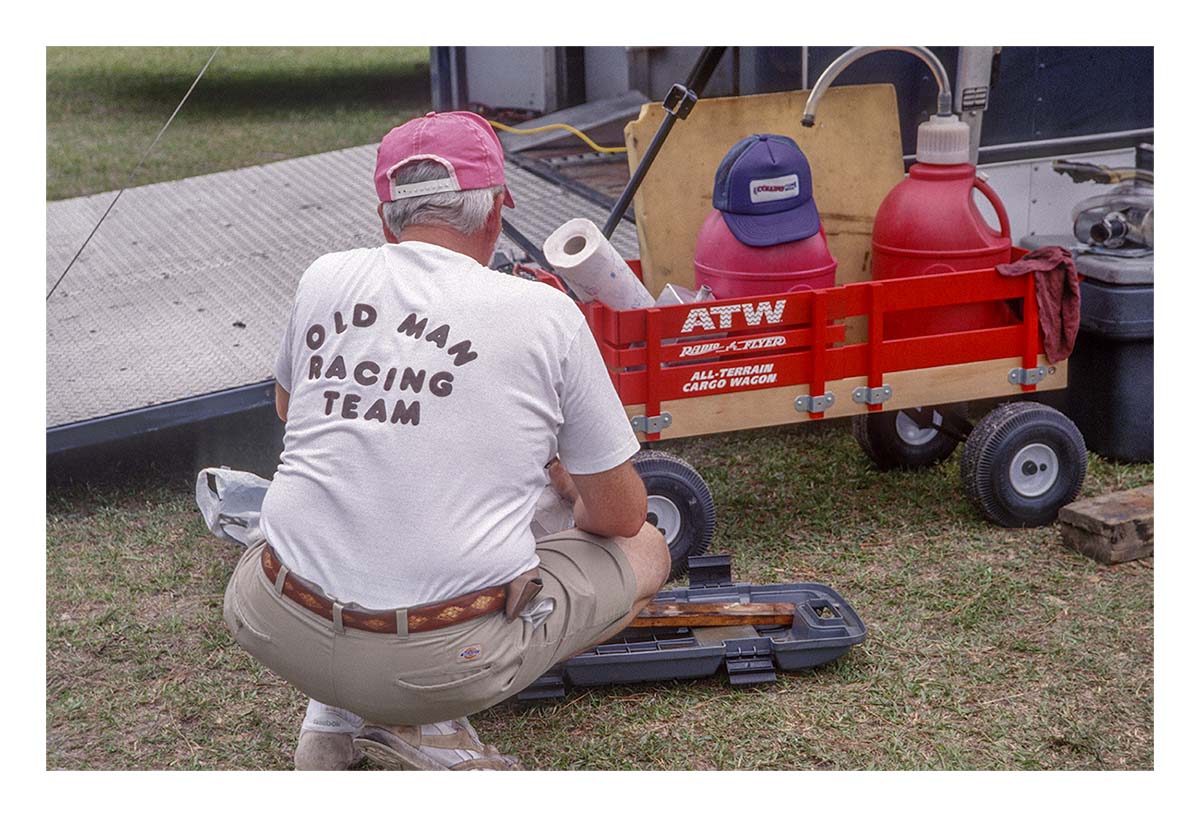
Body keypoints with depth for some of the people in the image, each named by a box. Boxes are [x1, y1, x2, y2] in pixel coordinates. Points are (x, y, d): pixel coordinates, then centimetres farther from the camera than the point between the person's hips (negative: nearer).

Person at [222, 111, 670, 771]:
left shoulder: (325, 279, 6)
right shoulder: (547, 312, -3)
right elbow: (620, 516, 5)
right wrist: (574, 489, 29)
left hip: (281, 636, 5)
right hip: (445, 660, -4)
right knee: (646, 552, 18)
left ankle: (338, 715, 16)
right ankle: (421, 724, 4)